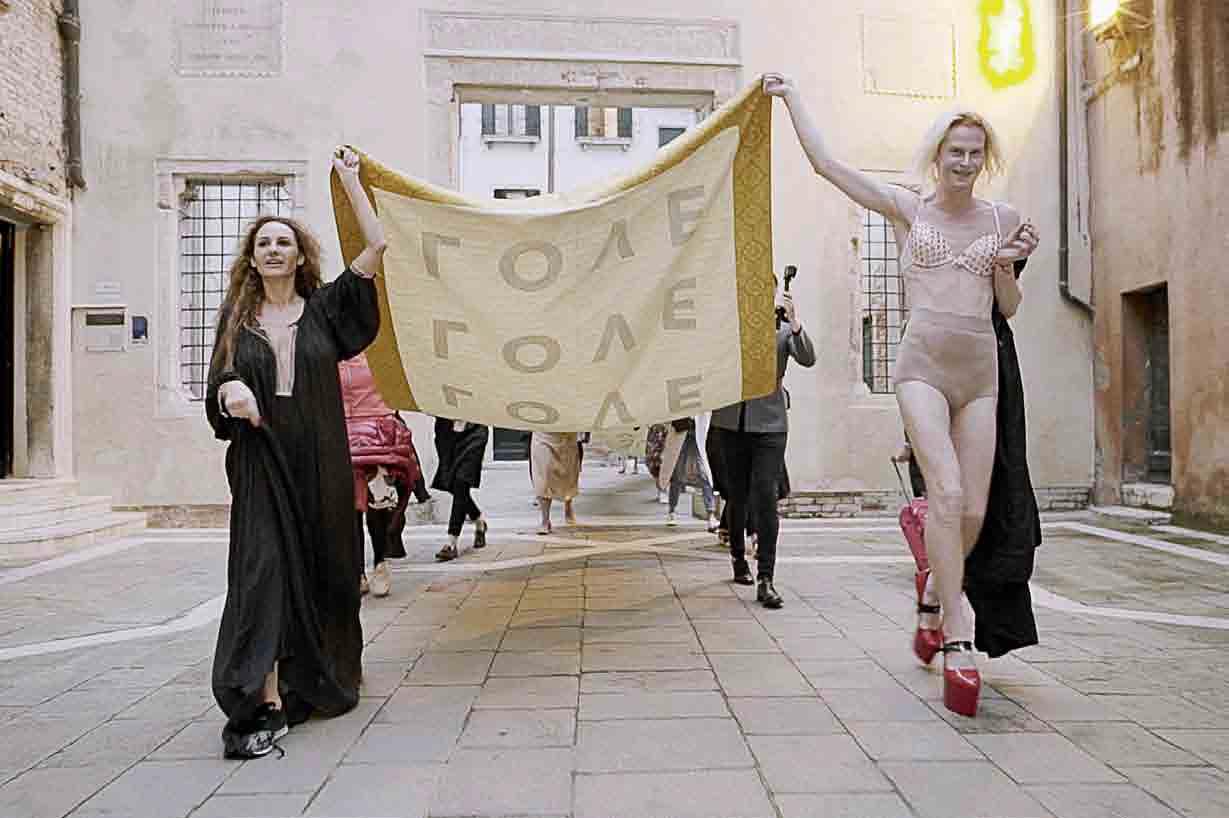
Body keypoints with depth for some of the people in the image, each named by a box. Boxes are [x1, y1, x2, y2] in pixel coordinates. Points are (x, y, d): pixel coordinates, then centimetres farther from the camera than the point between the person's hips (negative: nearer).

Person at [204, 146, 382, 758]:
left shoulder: (323, 307, 6)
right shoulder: (238, 316, 10)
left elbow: (376, 245, 0)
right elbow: (218, 386, 7)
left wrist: (349, 179, 5)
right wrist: (230, 390, -17)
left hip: (319, 460, 0)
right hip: (260, 460, 0)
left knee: (324, 567, 6)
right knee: (262, 568, -10)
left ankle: (324, 678, 27)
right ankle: (266, 706, -12)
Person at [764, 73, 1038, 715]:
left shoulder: (1003, 219, 15)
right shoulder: (907, 209, 7)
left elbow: (1008, 308, 18)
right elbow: (824, 163, 5)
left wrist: (1008, 264, -1)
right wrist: (789, 96, 12)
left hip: (981, 370, 4)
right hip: (923, 362, -4)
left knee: (974, 512, 2)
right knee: (947, 493, -21)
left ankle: (933, 595, 32)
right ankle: (958, 644, -12)